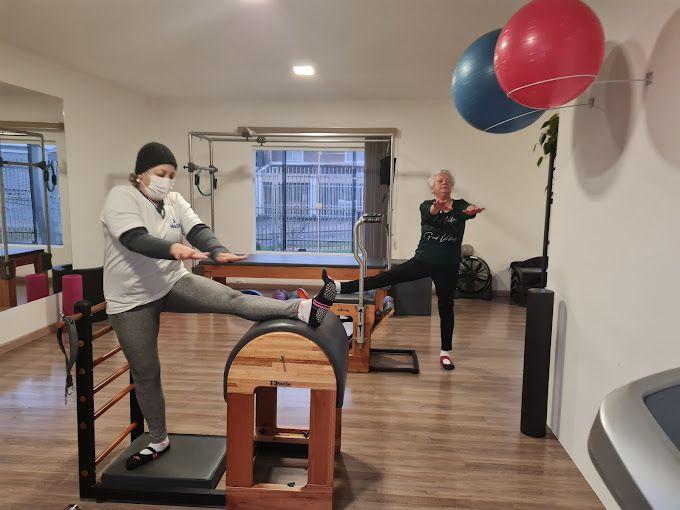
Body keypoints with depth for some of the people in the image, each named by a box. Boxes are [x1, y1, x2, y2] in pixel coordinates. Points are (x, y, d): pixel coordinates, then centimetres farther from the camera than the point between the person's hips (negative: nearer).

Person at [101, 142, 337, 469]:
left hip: (172, 283, 3)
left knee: (230, 298, -19)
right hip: (131, 299, -3)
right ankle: (158, 440, 25)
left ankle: (306, 310, -31)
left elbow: (198, 230, -15)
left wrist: (219, 252, -37)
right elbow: (135, 239, -30)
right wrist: (172, 249, -50)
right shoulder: (121, 198, -13)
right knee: (145, 373, 7)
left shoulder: (174, 201, 1)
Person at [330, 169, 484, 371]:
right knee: (385, 277, -9)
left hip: (448, 267, 0)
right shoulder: (426, 205, -1)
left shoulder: (460, 205, -1)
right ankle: (340, 287, -12)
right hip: (422, 261, 0)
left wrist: (472, 211, -51)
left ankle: (445, 352, 24)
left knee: (446, 308, 9)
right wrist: (436, 208, -51)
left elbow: (468, 211, -25)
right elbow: (428, 213, -26)